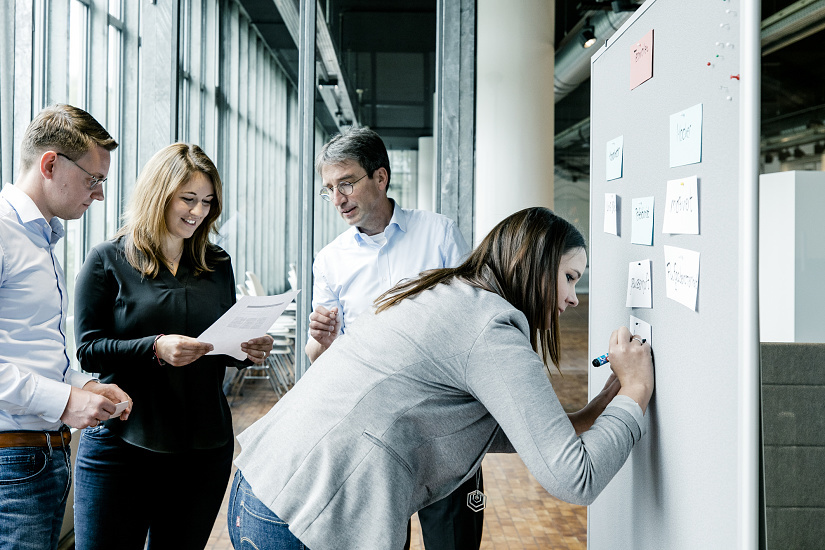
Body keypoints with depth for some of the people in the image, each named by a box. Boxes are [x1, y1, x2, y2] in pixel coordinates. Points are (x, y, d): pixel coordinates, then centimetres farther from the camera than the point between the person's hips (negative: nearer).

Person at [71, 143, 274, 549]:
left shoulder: (217, 264, 11)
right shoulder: (108, 260, -2)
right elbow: (88, 349, -7)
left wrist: (248, 351, -7)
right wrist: (156, 348, -22)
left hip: (204, 446, 4)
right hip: (121, 442, -3)